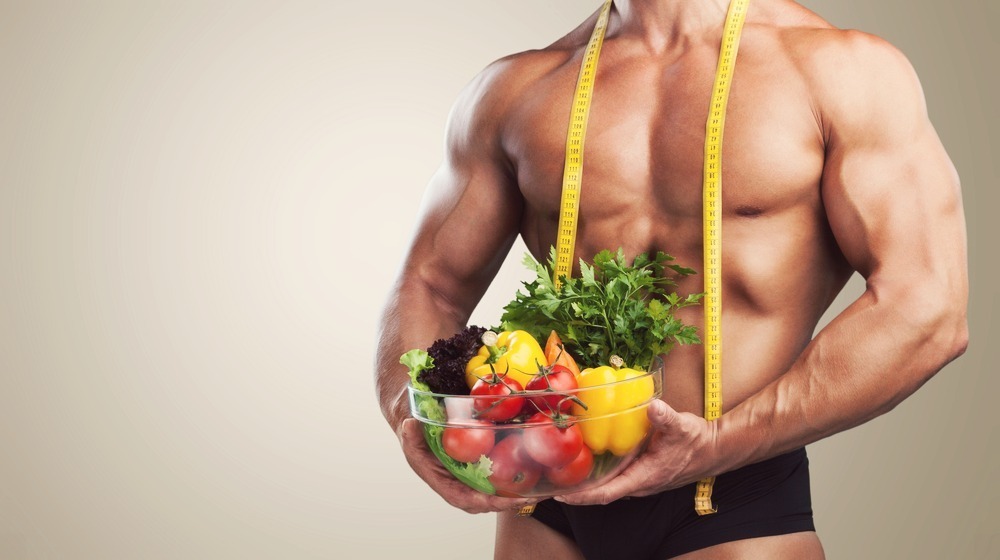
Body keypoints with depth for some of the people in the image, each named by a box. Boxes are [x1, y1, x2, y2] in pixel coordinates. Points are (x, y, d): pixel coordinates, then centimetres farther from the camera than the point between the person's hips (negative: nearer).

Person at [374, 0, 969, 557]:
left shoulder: (844, 67, -5)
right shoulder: (518, 86, 5)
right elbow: (431, 283, 8)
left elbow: (925, 310, -14)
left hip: (736, 505, -3)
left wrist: (719, 444, -23)